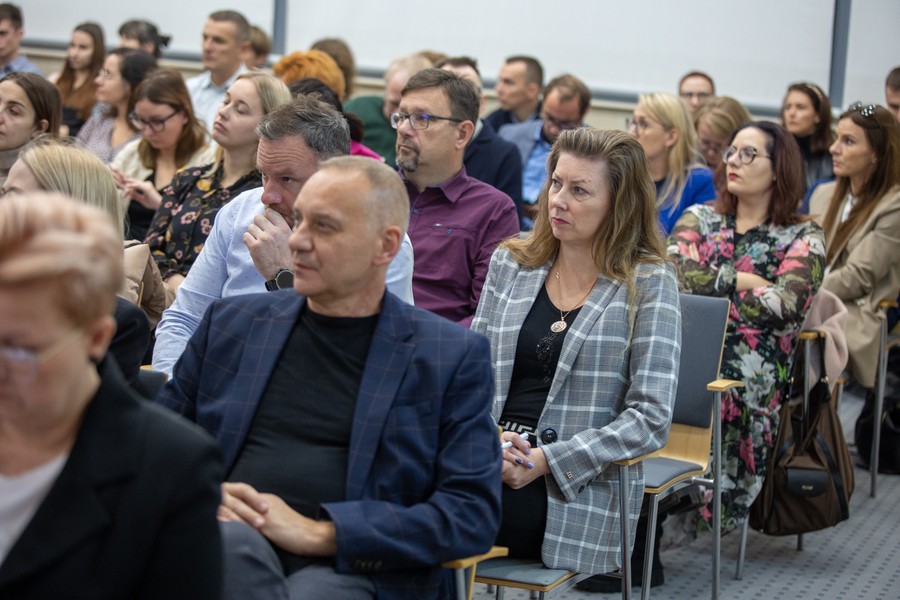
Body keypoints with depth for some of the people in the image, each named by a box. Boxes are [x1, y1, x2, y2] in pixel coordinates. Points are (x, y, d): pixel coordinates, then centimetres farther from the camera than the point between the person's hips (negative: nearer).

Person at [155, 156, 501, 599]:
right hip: (231, 554, 3)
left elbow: (473, 513, -1)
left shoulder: (454, 357, 8)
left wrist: (320, 534, -11)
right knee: (233, 542, -34)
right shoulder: (232, 322, 18)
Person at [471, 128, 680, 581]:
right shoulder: (510, 263, 14)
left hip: (574, 489, -4)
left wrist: (547, 460, -16)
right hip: (487, 465, 4)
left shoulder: (648, 284, 0)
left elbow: (650, 420, -7)